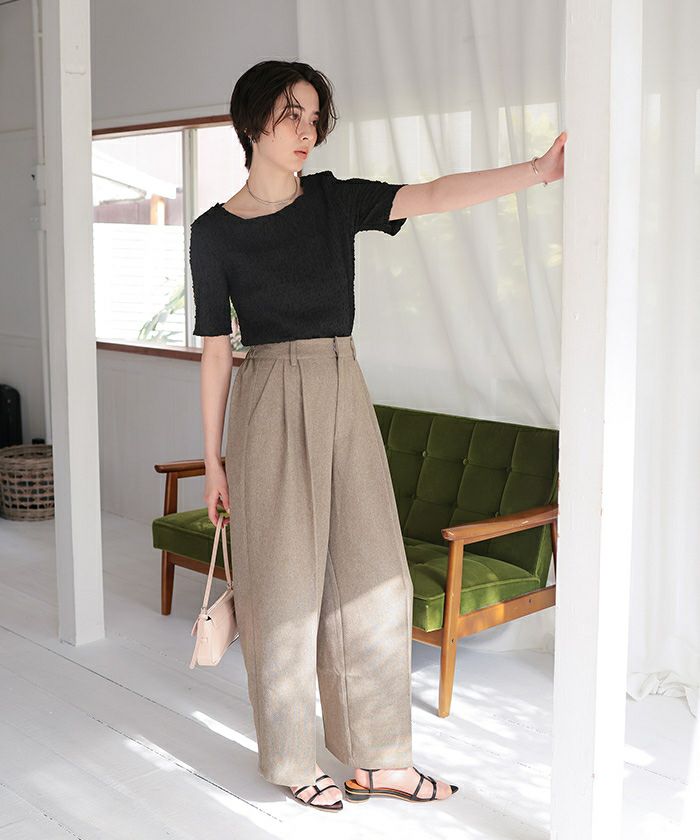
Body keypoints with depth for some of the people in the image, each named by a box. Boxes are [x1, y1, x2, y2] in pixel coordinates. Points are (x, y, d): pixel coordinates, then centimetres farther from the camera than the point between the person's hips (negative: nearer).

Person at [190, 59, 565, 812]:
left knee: (371, 578, 7)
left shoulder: (336, 201, 6)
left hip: (345, 401, 4)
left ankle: (377, 758, 20)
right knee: (285, 587, 3)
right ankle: (292, 760, 20)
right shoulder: (215, 232, -2)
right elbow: (216, 350, -1)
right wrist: (213, 458, 0)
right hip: (272, 407, -4)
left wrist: (538, 169, -23)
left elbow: (432, 196, -9)